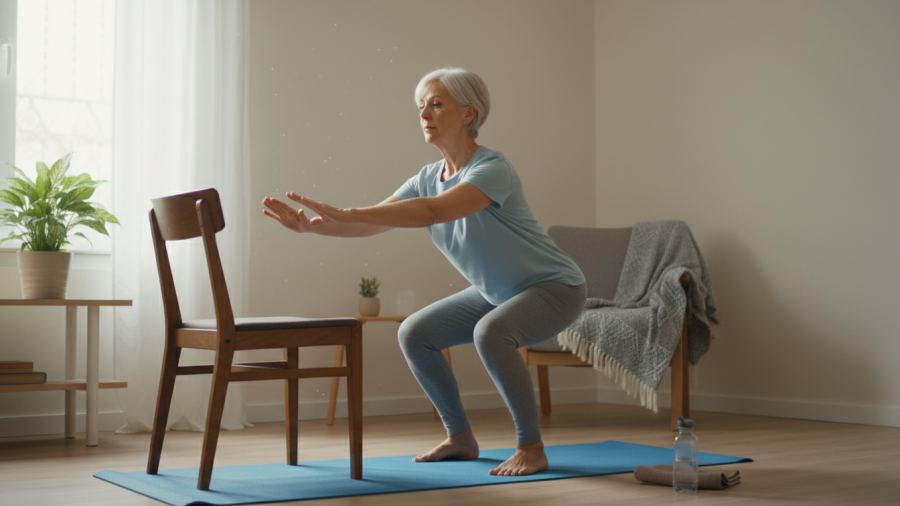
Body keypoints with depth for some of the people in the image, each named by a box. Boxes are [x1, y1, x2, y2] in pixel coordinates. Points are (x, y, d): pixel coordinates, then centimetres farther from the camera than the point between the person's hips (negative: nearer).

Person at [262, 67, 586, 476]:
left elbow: (432, 212, -43)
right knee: (414, 333, 0)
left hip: (553, 288, -8)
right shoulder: (428, 178, -2)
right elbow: (372, 224, -8)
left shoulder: (493, 170, -27)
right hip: (495, 292, 8)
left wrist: (346, 213, -47)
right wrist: (309, 225, -24)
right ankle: (460, 437, 14)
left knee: (490, 333, -35)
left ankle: (532, 448, -17)